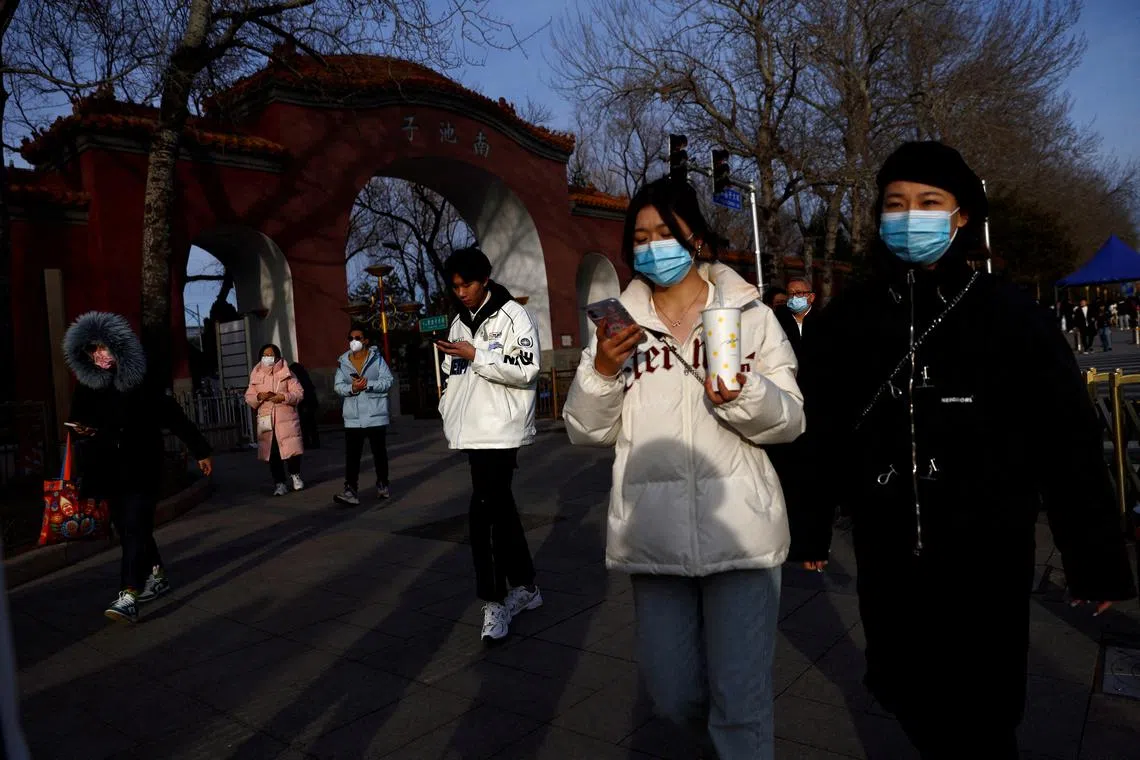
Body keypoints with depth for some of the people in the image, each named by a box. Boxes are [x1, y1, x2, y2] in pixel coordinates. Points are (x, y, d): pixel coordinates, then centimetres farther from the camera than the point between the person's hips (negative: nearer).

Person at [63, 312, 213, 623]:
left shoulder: (141, 383, -6)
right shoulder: (85, 389, 5)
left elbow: (174, 417, -3)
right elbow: (77, 423, 18)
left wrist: (200, 451, -1)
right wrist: (81, 431, -8)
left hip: (142, 469, -5)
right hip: (108, 470, 5)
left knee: (136, 527, -12)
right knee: (126, 527, 12)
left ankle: (128, 596, -15)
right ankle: (157, 575, 30)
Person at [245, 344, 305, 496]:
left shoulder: (286, 374, 3)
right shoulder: (256, 376, 11)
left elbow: (299, 393, -2)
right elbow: (248, 398, 10)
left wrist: (284, 397, -18)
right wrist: (259, 396, -11)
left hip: (286, 419, -2)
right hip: (266, 420, 2)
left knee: (291, 449, -6)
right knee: (272, 453, 2)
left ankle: (295, 474, 19)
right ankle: (280, 482, 11)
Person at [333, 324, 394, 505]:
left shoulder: (377, 359, 1)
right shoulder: (343, 362, 8)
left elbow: (387, 381, -7)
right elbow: (338, 386, 2)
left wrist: (368, 384, -21)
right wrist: (352, 388, -17)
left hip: (376, 415, -1)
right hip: (352, 418, 2)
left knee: (379, 453, 10)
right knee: (351, 456, -6)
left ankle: (382, 485, 25)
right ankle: (350, 490, -8)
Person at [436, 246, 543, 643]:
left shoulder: (513, 315, -6)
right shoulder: (459, 323, 16)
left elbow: (528, 370, -15)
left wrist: (476, 355, -18)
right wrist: (450, 416, 14)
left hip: (501, 430, -7)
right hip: (473, 431, 7)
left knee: (483, 513, -12)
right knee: (500, 508, 14)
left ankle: (495, 600, 0)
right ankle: (524, 586, 26)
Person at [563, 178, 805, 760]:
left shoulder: (749, 314, 2)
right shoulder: (620, 324, 7)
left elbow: (790, 421, -3)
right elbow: (587, 432, 4)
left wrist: (743, 395, -22)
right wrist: (601, 373, -14)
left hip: (739, 528, -2)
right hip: (654, 532, 3)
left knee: (740, 702, 0)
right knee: (674, 695, 16)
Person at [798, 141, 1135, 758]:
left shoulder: (1010, 315, -5)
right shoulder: (846, 320, -1)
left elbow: (1069, 443, -3)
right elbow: (819, 432, 3)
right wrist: (811, 529, 7)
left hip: (988, 560, -2)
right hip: (888, 559, 2)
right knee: (908, 697, 17)